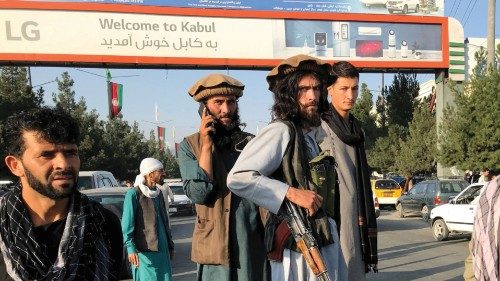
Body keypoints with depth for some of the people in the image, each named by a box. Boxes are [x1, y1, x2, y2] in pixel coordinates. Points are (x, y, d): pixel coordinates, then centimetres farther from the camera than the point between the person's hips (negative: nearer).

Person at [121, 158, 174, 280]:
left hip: (162, 250, 7)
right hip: (144, 250, -7)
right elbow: (127, 223, -12)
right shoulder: (134, 194, -8)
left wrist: (170, 245, 19)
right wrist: (130, 248, -19)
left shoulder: (158, 193, 15)